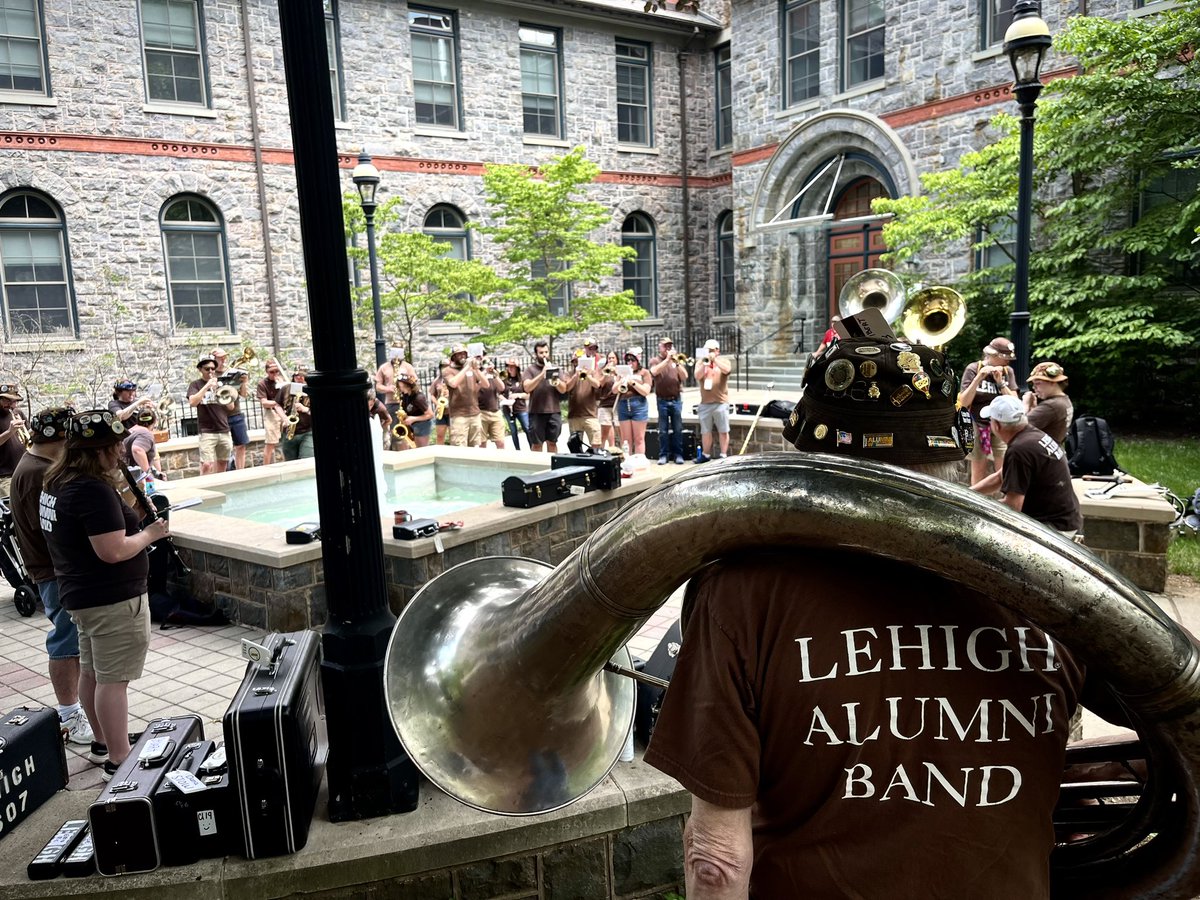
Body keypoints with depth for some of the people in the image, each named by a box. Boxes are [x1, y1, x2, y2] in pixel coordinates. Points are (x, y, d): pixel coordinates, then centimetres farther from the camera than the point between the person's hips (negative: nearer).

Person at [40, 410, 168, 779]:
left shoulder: (55, 482, 6)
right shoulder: (94, 490, -24)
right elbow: (113, 551, -27)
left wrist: (128, 514, 9)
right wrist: (150, 534, -13)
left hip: (79, 592, 10)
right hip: (113, 599, -10)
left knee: (91, 672, 19)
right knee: (113, 679, -4)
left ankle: (105, 742, 34)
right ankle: (119, 761, 3)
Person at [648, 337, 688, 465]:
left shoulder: (677, 360, 11)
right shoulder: (655, 360, 4)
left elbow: (685, 376, -2)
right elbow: (654, 371, -18)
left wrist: (677, 363, -14)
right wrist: (667, 359, -19)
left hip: (676, 399, 2)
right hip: (662, 400, -2)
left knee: (678, 429, 2)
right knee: (663, 430, 0)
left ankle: (678, 454, 8)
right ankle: (663, 455, 6)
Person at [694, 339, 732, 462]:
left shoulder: (724, 361, 6)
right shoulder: (700, 362, 10)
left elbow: (727, 370, -17)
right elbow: (697, 376, -6)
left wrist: (715, 359, -19)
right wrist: (705, 364, -16)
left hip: (721, 402, -2)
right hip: (705, 403, 2)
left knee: (723, 431, -1)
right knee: (705, 431, 9)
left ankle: (723, 455, 4)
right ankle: (706, 454, 19)